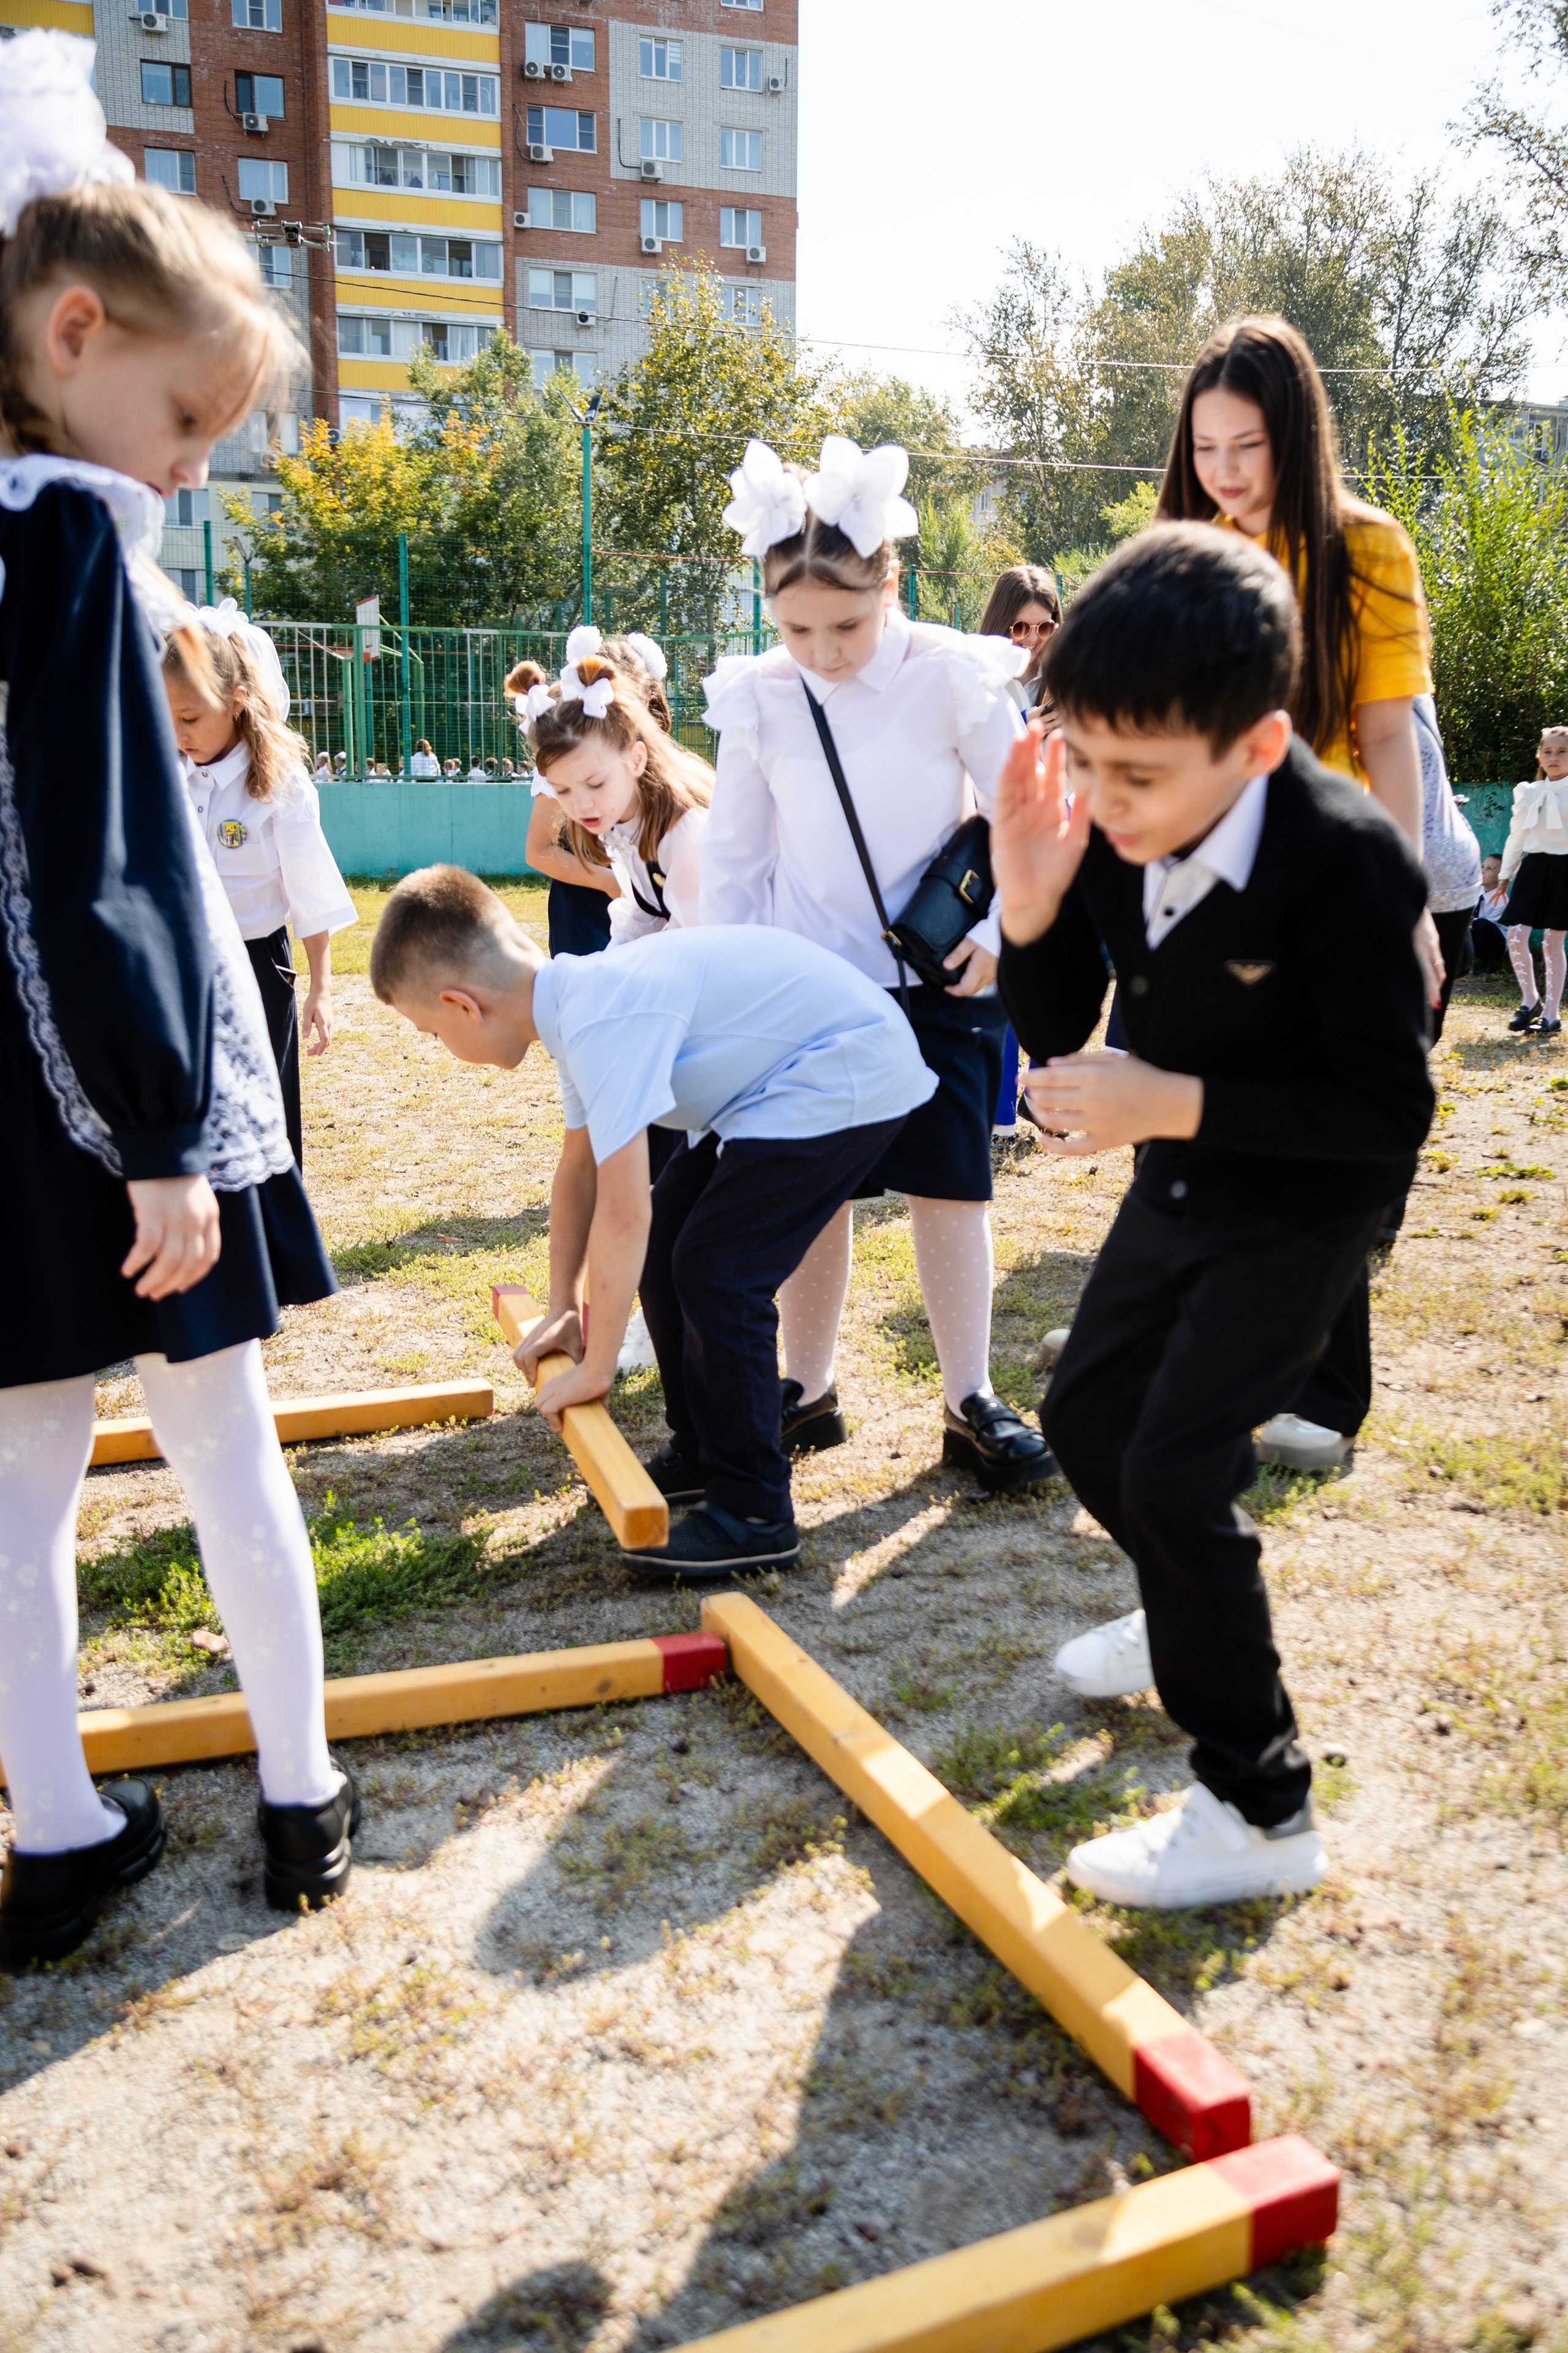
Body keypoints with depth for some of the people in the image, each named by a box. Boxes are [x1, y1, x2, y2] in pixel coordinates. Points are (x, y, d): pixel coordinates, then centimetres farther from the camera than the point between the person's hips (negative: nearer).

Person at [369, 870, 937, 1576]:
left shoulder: (602, 1021, -29)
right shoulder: (578, 1002, 2)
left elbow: (623, 1211, -30)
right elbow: (578, 1170, 14)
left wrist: (596, 1369, -20)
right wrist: (562, 1308, 18)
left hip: (849, 1073, -10)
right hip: (771, 1080, 10)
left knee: (715, 1270, -13)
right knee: (665, 1246, 9)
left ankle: (755, 1514, -2)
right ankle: (699, 1452, 24)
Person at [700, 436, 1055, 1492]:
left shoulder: (954, 677, -10)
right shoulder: (760, 698, -3)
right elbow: (733, 856, 6)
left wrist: (998, 927, -12)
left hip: (937, 975, -2)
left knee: (950, 1184, 0)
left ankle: (971, 1403, 11)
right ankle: (808, 1390, 22)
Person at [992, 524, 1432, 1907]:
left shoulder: (1347, 861, -30)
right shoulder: (1105, 833, -13)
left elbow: (1390, 1106, -25)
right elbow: (1055, 1037, -4)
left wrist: (1174, 1104, -31)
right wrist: (1031, 914, -23)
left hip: (1305, 1206, -7)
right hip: (1183, 1182, 8)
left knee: (1176, 1471, -13)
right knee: (1086, 1413, 18)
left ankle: (1259, 1812, 4)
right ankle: (1197, 1618, 46)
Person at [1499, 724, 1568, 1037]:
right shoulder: (1530, 794, 8)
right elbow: (1517, 835, 14)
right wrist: (1506, 874, 14)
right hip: (1534, 866, 3)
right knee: (1516, 936, -10)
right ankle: (1530, 1001, 9)